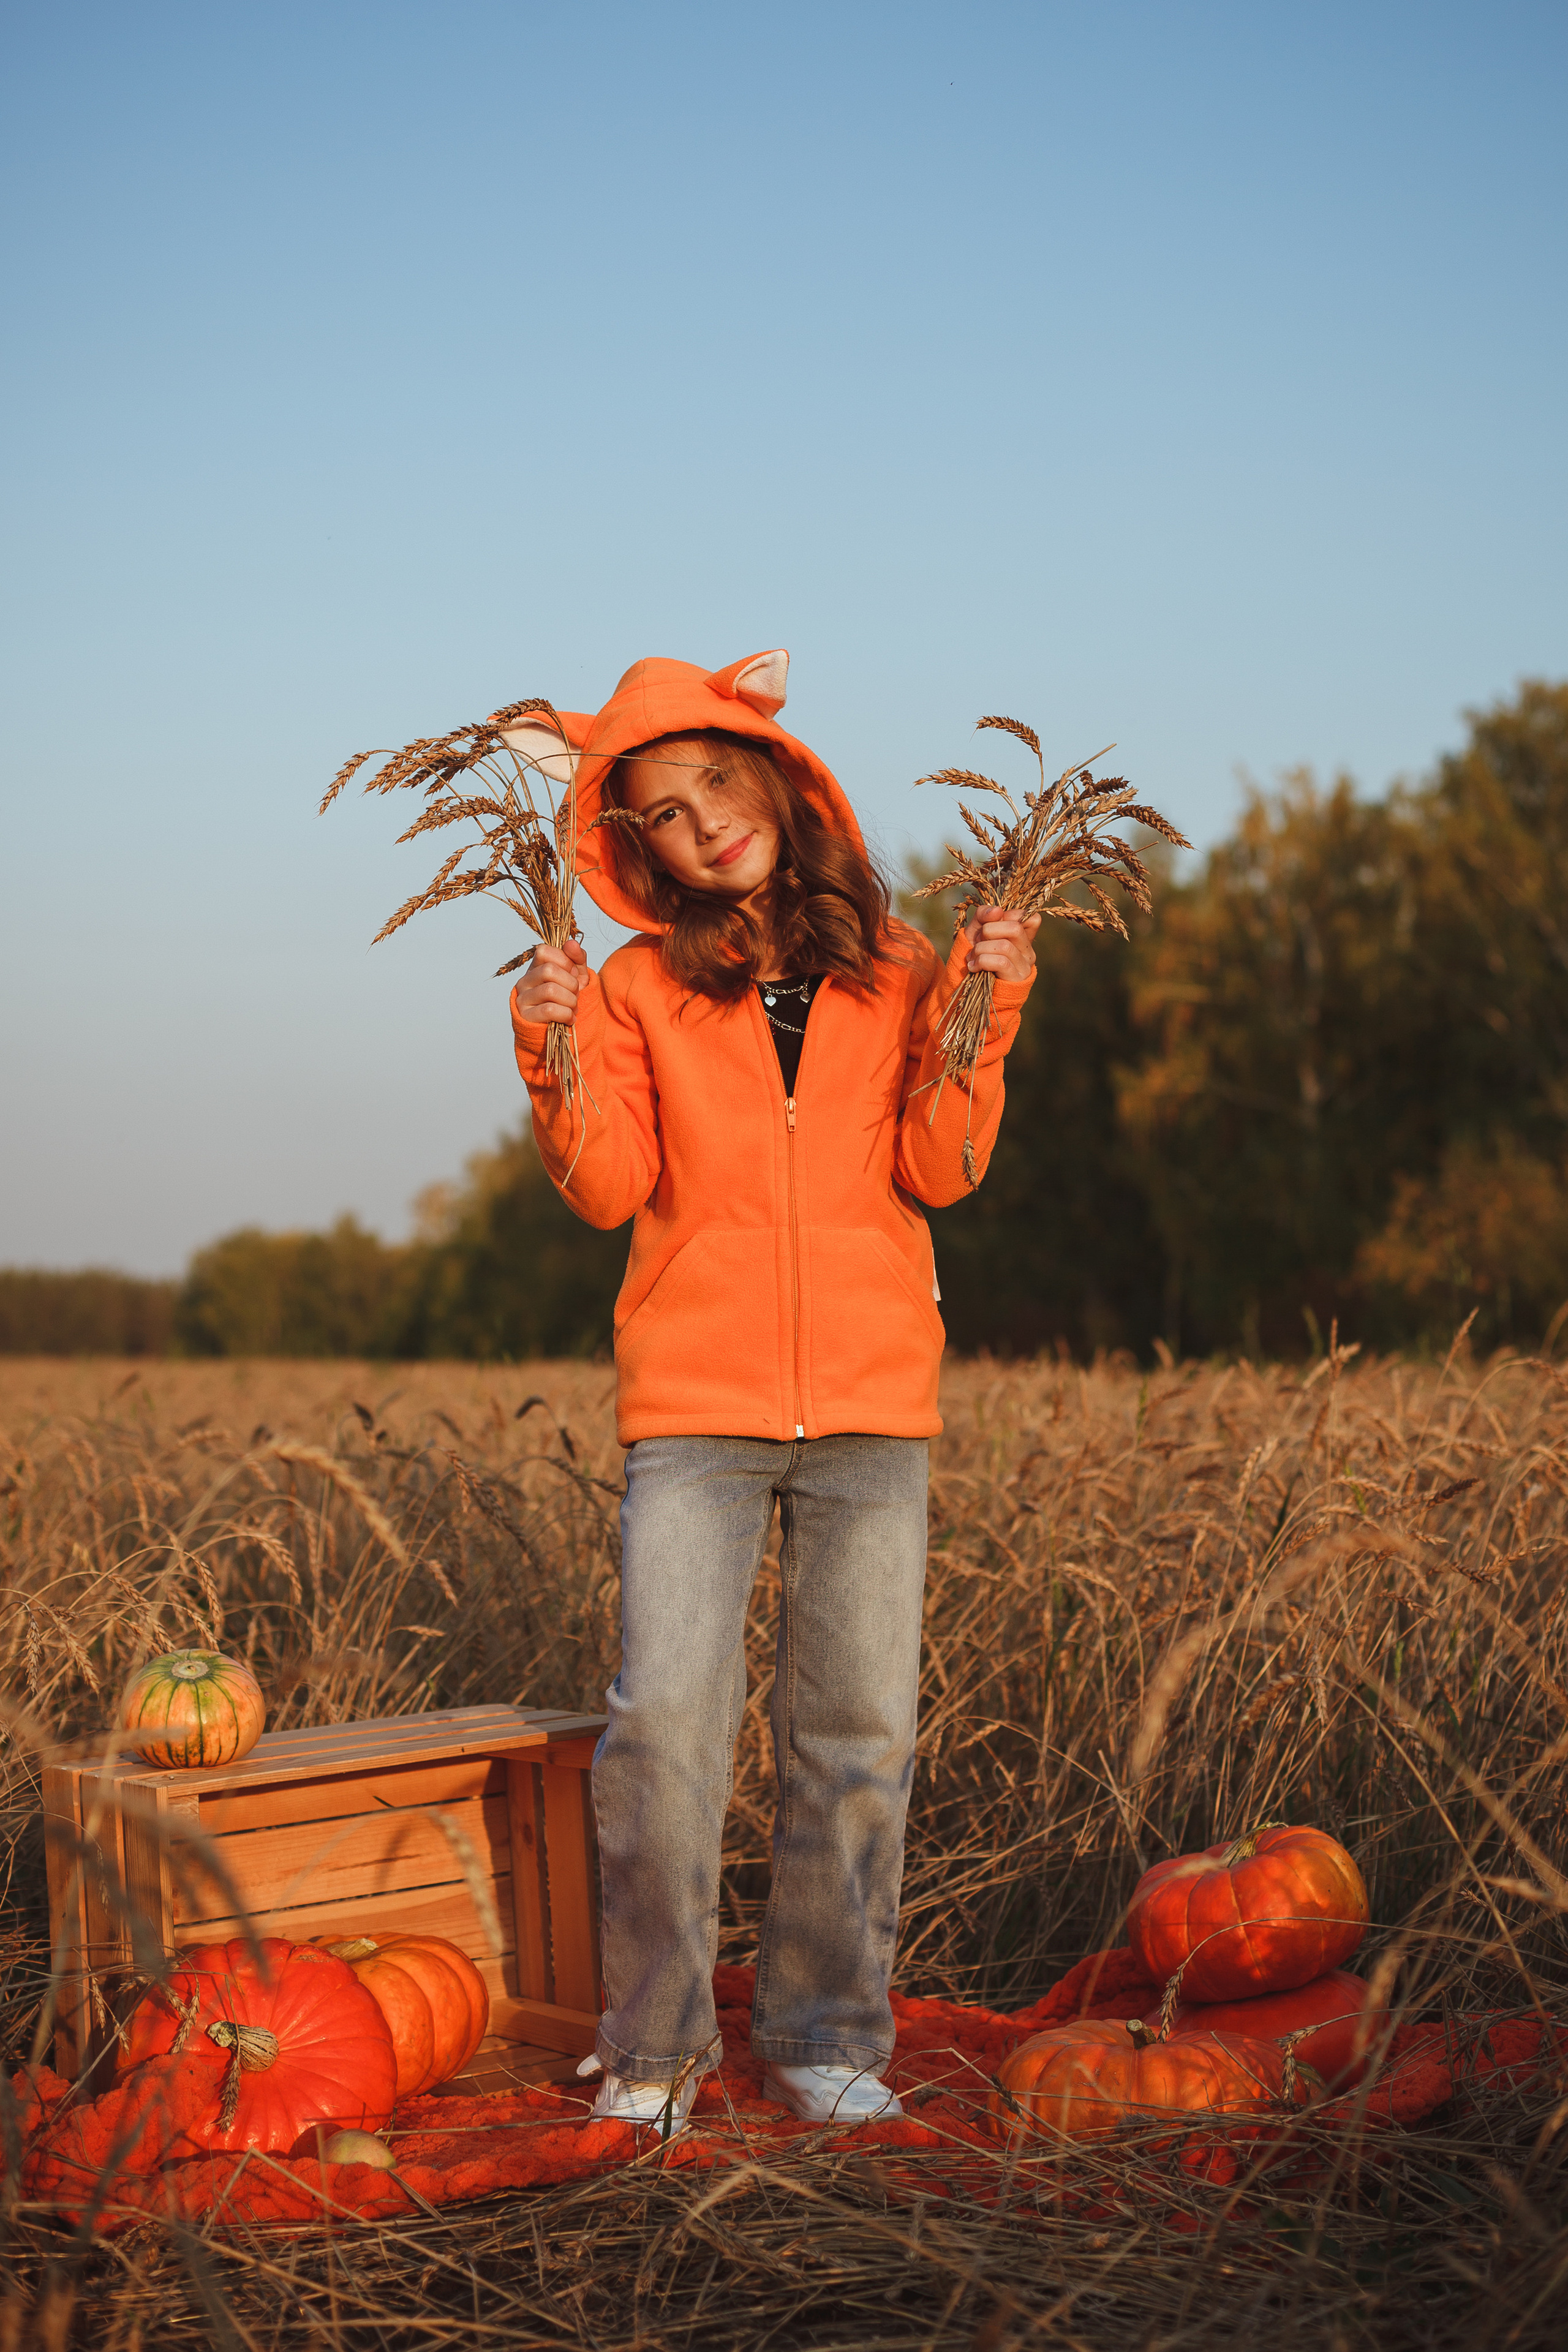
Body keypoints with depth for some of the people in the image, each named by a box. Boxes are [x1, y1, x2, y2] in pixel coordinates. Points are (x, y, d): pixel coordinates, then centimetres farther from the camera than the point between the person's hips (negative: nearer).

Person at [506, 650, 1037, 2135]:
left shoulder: (894, 970, 9)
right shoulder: (642, 984, 6)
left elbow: (940, 1171, 0)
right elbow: (608, 1191, -1)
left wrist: (984, 1014, -11)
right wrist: (552, 1054, -15)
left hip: (873, 1404, 1)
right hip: (696, 1402, -1)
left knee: (859, 1729, 3)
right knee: (664, 1717, -10)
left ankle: (826, 2034, 16)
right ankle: (655, 2044, 4)